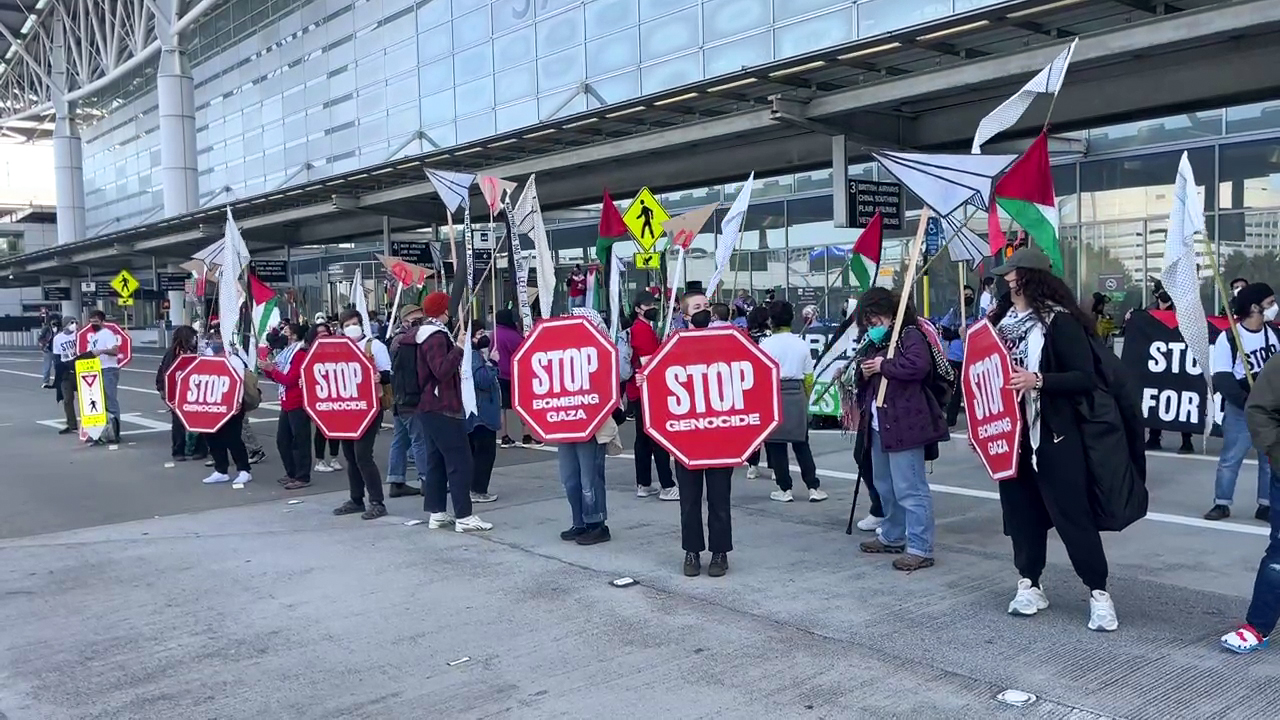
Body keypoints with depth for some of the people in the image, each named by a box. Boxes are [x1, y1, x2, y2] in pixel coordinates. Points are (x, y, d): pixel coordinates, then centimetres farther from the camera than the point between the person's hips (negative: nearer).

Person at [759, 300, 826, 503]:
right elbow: (809, 378, 7)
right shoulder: (801, 344, 4)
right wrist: (805, 399, 19)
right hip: (797, 396, 4)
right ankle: (813, 487, 9)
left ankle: (785, 489, 8)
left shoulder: (765, 345, -8)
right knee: (801, 444, 11)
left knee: (776, 445, 5)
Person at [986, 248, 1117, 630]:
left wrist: (1038, 380, -25)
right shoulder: (1003, 319, 7)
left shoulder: (1059, 320, -11)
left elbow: (1086, 377, -15)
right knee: (1021, 510, 12)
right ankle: (1029, 584, 23)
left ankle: (1099, 592, 8)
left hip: (1053, 435, -6)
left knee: (1071, 513, -2)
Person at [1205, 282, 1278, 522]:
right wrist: (1246, 401, -27)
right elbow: (1221, 378, -16)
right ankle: (1222, 504, 13)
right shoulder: (1228, 338, -13)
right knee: (1230, 458, 2)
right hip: (1240, 409, -4)